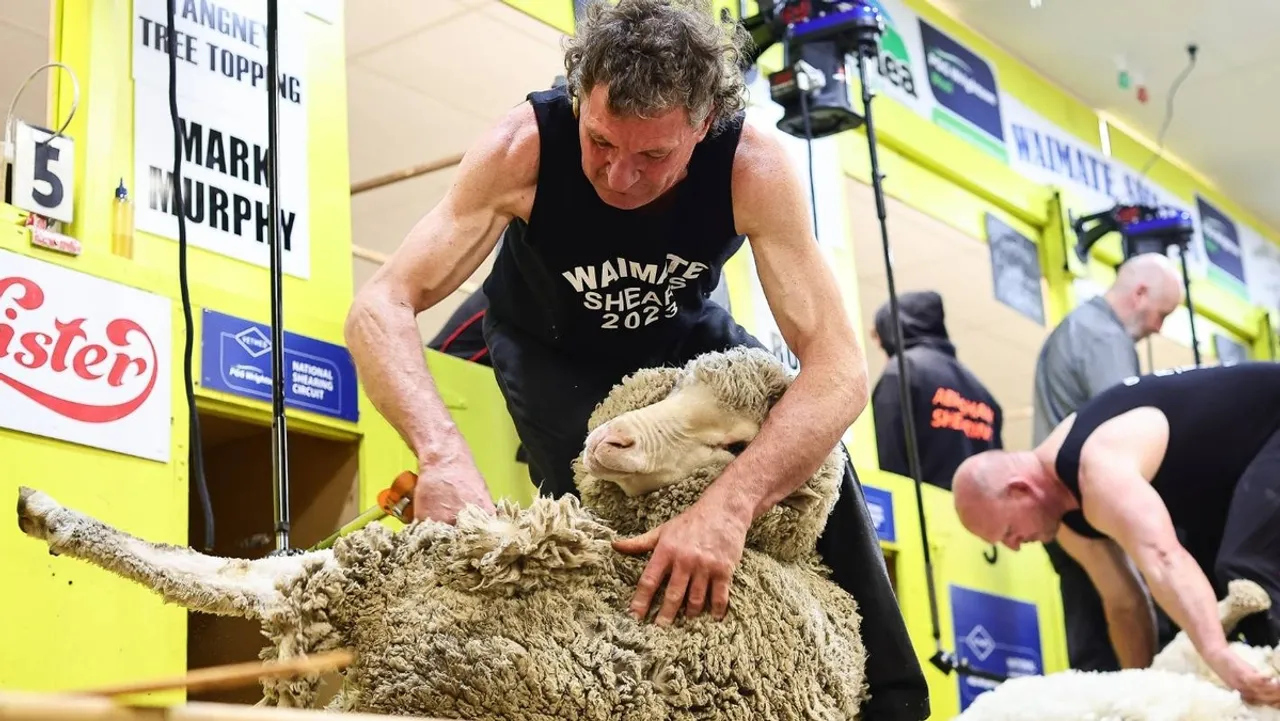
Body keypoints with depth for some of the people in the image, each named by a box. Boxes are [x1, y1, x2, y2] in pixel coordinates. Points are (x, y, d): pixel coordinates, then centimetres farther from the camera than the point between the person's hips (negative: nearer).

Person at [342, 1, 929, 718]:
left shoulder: (754, 166, -36)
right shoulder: (526, 147, -37)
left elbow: (839, 366, -41)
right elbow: (381, 307, -40)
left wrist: (730, 503, -57)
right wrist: (443, 450, -59)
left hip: (683, 330, 2)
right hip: (555, 344, -1)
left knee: (809, 456, -14)